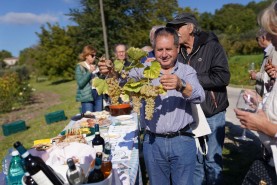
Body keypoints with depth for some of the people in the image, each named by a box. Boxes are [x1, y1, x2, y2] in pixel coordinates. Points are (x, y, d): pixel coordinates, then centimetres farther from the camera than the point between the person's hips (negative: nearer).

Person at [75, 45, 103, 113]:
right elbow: (80, 83, -14)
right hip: (87, 97, -5)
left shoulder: (95, 66, 11)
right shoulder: (80, 67, -3)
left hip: (98, 95, 5)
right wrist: (90, 72, -17)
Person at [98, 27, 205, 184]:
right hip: (153, 142, 1)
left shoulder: (187, 71, 0)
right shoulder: (146, 69, 1)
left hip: (182, 141, 0)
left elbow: (199, 96, -15)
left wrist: (180, 86, -35)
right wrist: (110, 71, -33)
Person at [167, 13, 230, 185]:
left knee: (213, 161, 10)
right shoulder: (178, 51, 6)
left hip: (212, 114, -3)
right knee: (194, 160, 16)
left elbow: (223, 77, -16)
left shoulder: (212, 46, -6)